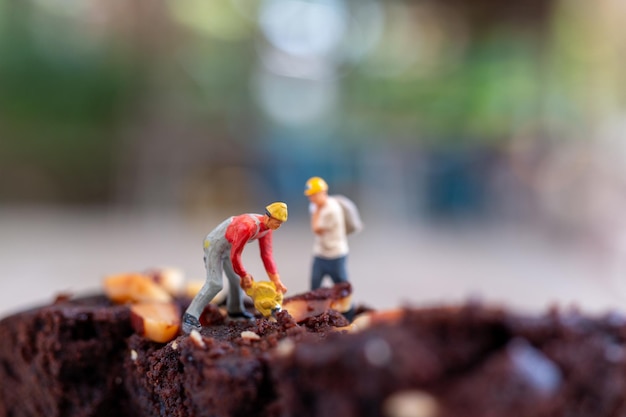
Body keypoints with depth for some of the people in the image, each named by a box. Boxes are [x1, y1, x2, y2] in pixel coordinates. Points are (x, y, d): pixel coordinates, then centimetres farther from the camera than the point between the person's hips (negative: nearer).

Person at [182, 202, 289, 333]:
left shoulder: (267, 227, -6)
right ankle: (190, 316, -20)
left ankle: (235, 309, 41)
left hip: (228, 247, 9)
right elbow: (235, 256, -28)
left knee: (237, 279, 19)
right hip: (214, 245, -9)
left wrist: (277, 281, -9)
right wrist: (244, 275, -13)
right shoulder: (248, 227, -35)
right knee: (214, 284, -20)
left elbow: (267, 255, -4)